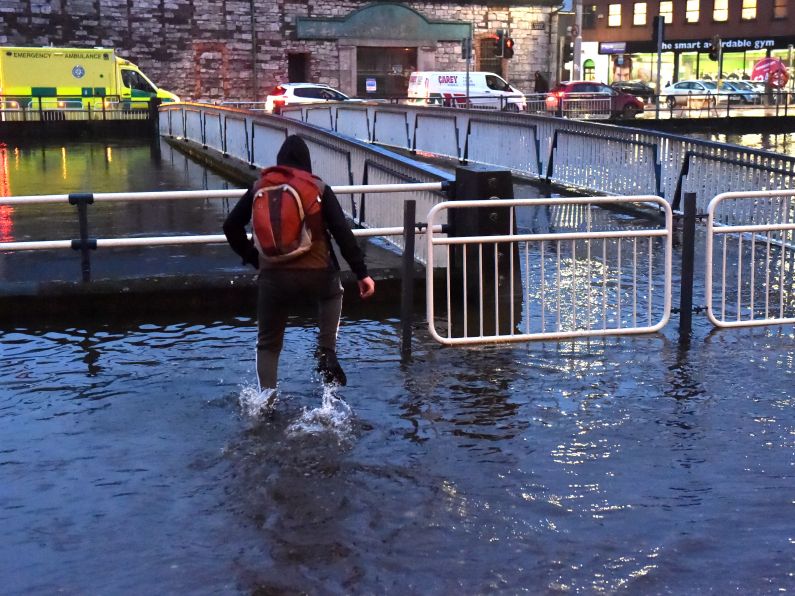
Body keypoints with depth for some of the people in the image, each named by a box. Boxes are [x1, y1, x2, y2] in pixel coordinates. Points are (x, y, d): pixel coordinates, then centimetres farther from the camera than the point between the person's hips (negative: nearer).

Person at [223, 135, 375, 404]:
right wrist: (361, 273, -3)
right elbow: (343, 233, -5)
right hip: (317, 275, -1)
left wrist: (252, 257, 19)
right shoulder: (319, 189, 0)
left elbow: (231, 226, 9)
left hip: (273, 277, 1)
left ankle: (266, 390, -4)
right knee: (332, 294, 35)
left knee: (268, 342, 18)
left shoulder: (260, 188, 6)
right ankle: (326, 353, 16)